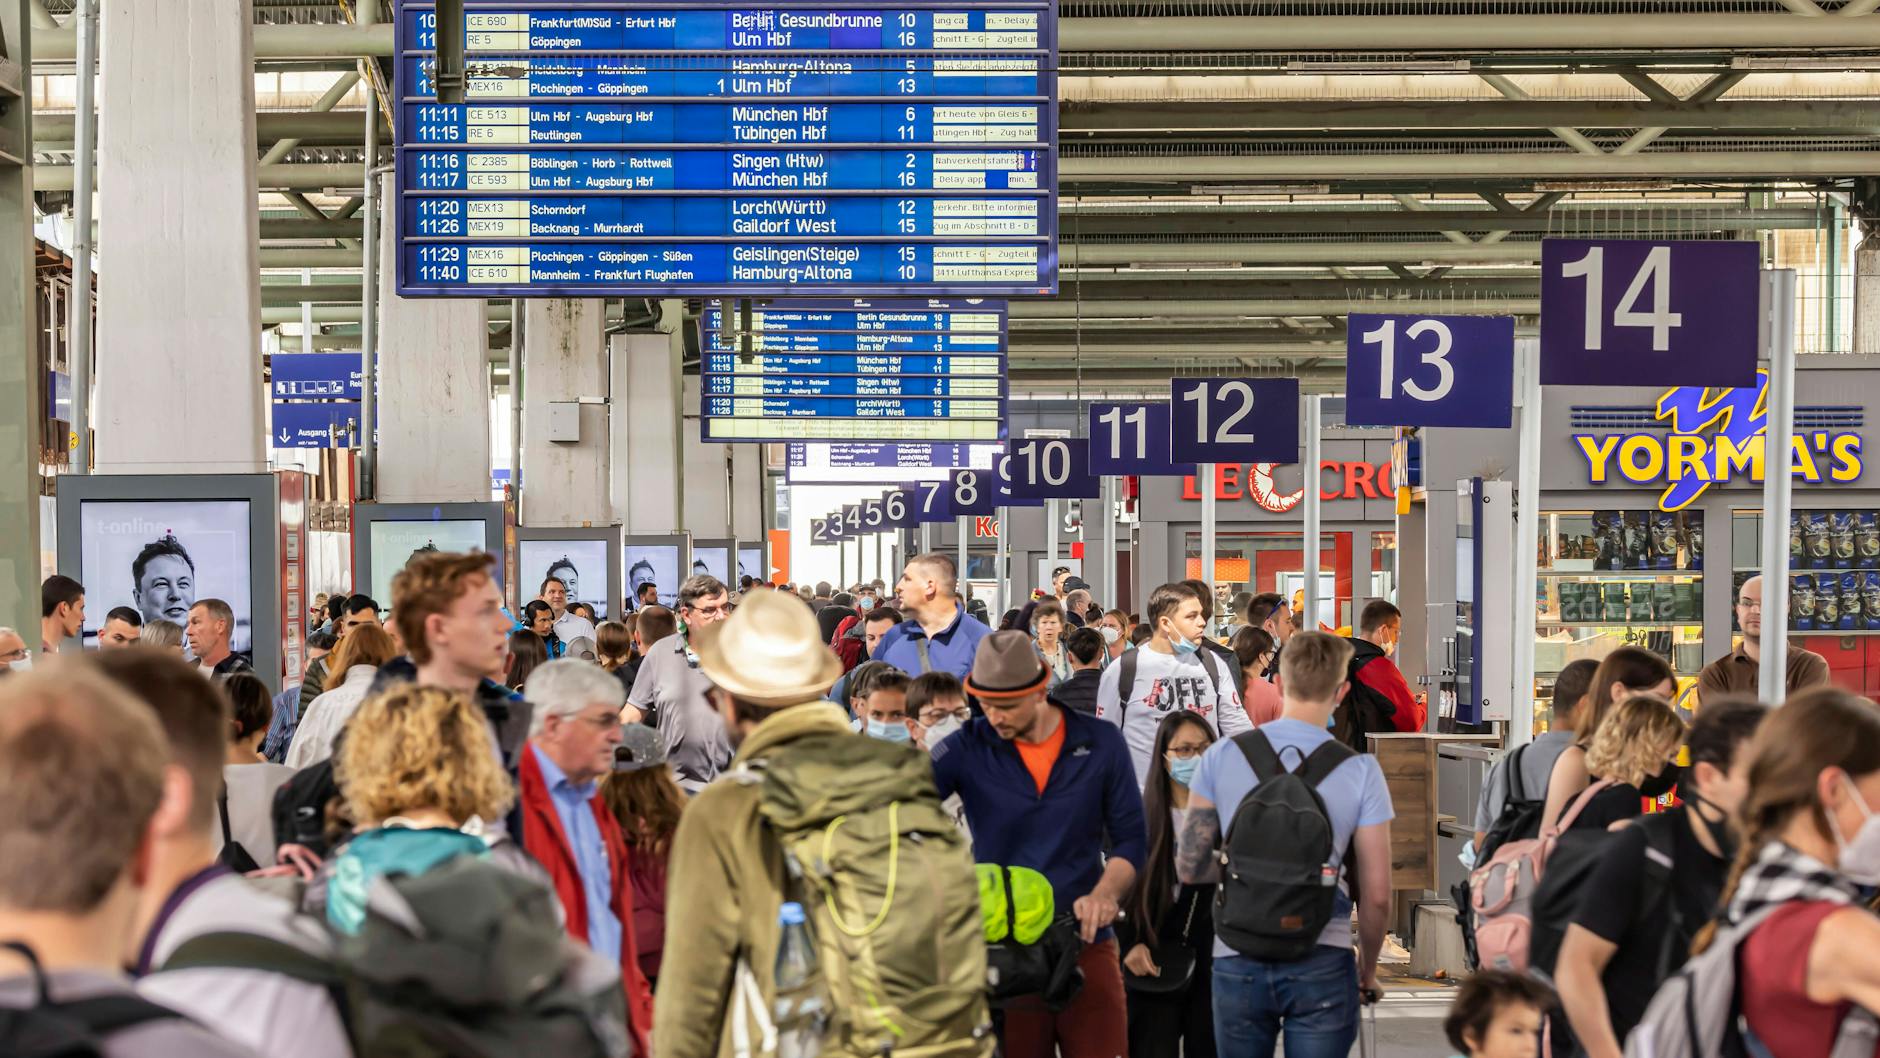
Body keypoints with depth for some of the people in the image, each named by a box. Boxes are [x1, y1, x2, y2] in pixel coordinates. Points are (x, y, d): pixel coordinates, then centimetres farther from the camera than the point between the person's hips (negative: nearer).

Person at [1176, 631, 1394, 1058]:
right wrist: (1367, 968, 13)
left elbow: (1189, 867, 2)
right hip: (1321, 965, -2)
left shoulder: (1222, 756, 0)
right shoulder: (1360, 770, -5)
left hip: (1237, 962, 2)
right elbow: (1377, 894, -3)